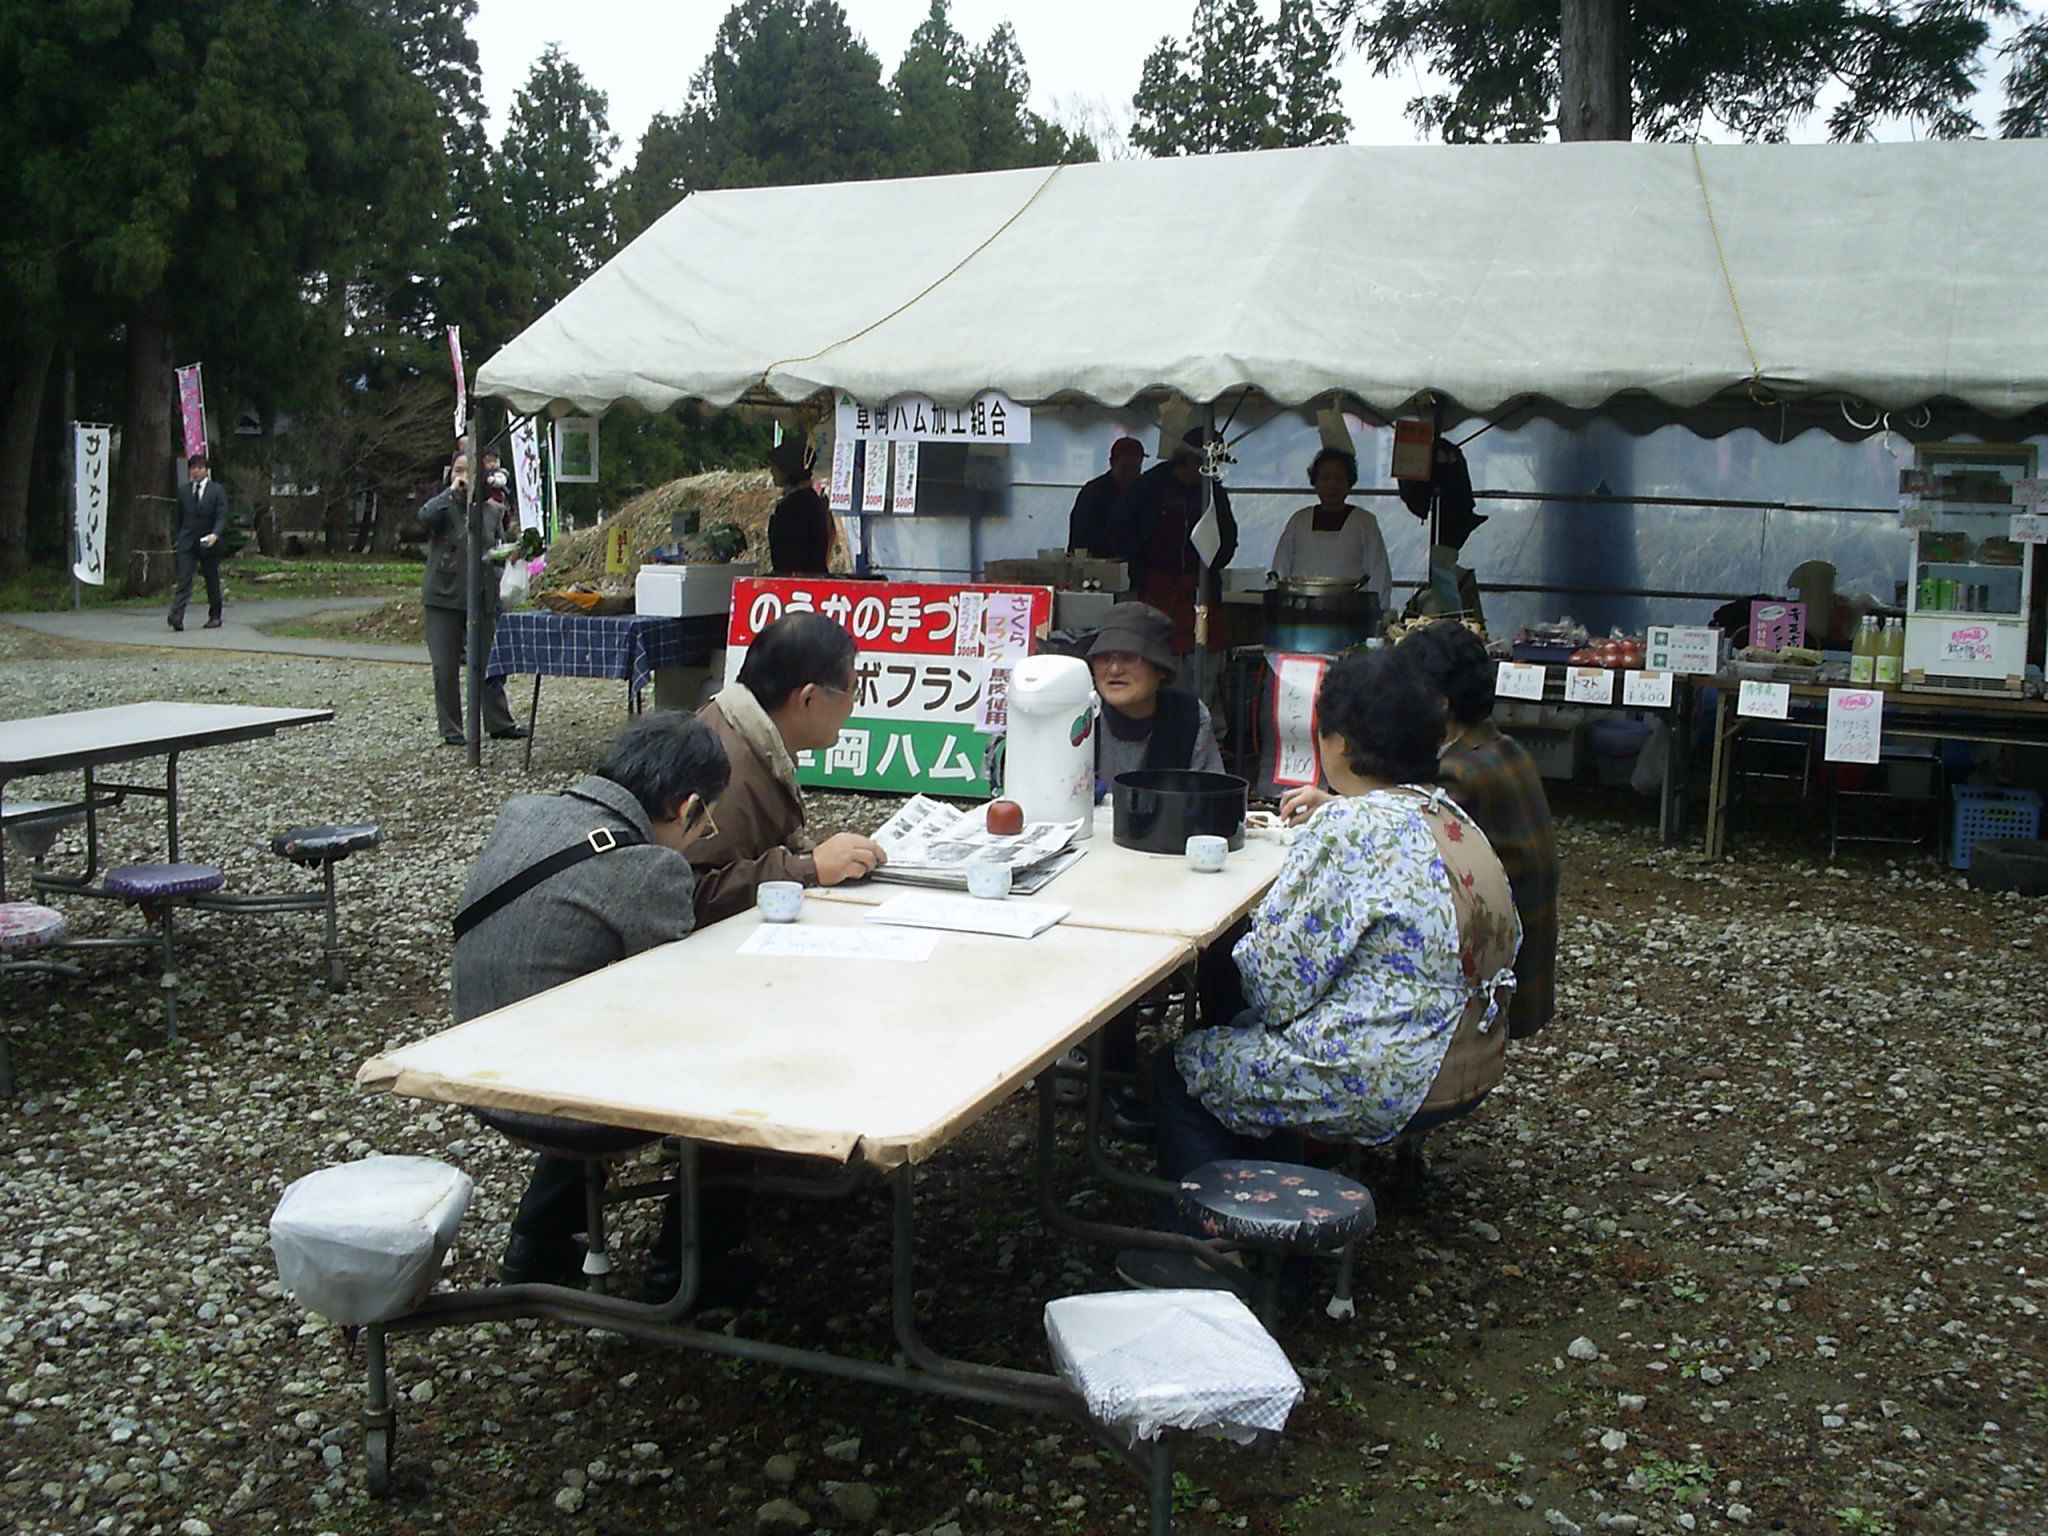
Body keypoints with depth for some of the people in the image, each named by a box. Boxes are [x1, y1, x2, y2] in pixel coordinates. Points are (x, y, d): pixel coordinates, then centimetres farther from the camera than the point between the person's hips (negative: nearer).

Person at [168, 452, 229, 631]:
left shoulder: (217, 490, 0)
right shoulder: (183, 490, 10)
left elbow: (222, 516, -8)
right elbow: (179, 517, 16)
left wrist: (215, 535, -25)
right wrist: (176, 539, 13)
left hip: (208, 543, -1)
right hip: (187, 542, 1)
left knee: (212, 582, 9)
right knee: (184, 580, -11)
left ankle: (215, 617, 21)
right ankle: (176, 616, -23)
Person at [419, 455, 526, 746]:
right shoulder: (444, 506, 0)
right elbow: (425, 517, -23)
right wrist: (452, 491, -17)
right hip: (444, 597, -2)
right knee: (445, 667, 2)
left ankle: (499, 723, 19)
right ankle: (451, 729, 11)